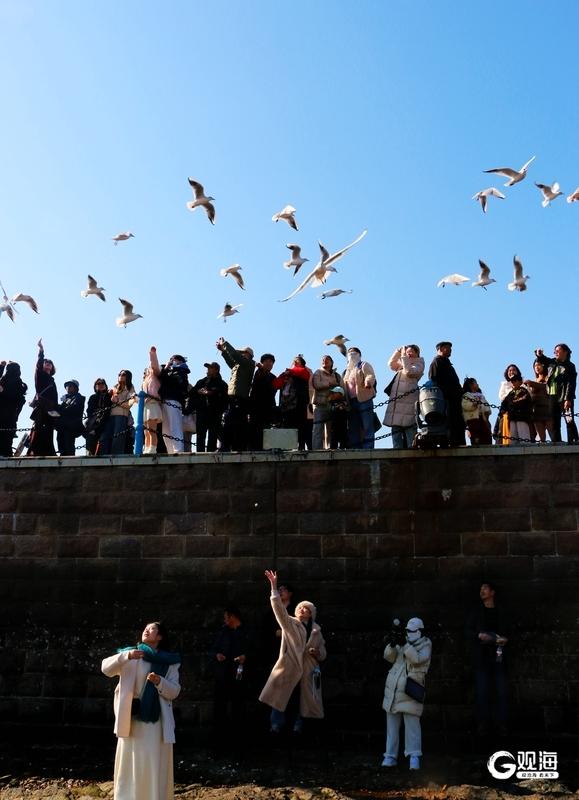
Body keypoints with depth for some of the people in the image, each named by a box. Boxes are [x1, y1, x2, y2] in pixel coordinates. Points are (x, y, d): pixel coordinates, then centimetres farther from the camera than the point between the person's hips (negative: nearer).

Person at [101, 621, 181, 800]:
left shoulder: (169, 661, 4)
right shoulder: (130, 655, 6)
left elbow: (174, 691, -2)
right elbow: (106, 668, -8)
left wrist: (159, 682, -21)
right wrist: (126, 656, -24)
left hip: (156, 720, -1)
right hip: (132, 718, 1)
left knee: (155, 766, -1)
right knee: (130, 763, 7)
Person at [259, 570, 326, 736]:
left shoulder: (316, 631, 12)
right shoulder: (289, 624, 4)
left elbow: (323, 654, 18)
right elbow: (279, 608, -10)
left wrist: (317, 652, -7)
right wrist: (274, 586, -20)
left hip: (306, 674, 3)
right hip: (288, 671, -3)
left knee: (302, 704, 6)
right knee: (281, 702, -5)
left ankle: (297, 732, 17)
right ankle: (276, 731, 3)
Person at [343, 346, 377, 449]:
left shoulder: (364, 365, 7)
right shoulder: (346, 371, 26)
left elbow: (371, 376, -10)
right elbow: (344, 386, 25)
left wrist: (368, 382, -33)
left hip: (364, 399, -7)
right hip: (351, 402, 7)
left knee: (367, 427, -9)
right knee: (353, 429, 5)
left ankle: (368, 450, -12)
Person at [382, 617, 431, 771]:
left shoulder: (426, 645, -1)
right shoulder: (404, 642, 13)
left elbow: (417, 658, -20)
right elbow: (389, 657, 7)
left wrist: (403, 644, -25)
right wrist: (392, 644, -12)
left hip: (409, 690, -6)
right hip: (393, 688, 6)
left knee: (412, 722, -11)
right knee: (392, 722, 8)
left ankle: (414, 756, -6)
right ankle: (390, 756, 14)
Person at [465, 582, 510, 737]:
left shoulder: (500, 612, 12)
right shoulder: (476, 612, 10)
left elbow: (507, 631, 15)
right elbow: (468, 630, 6)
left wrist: (505, 639, -6)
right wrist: (479, 635, -12)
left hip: (498, 654, 1)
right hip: (481, 655, -1)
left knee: (501, 690, -2)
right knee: (482, 691, -4)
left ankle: (502, 724, 2)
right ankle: (483, 725, -2)